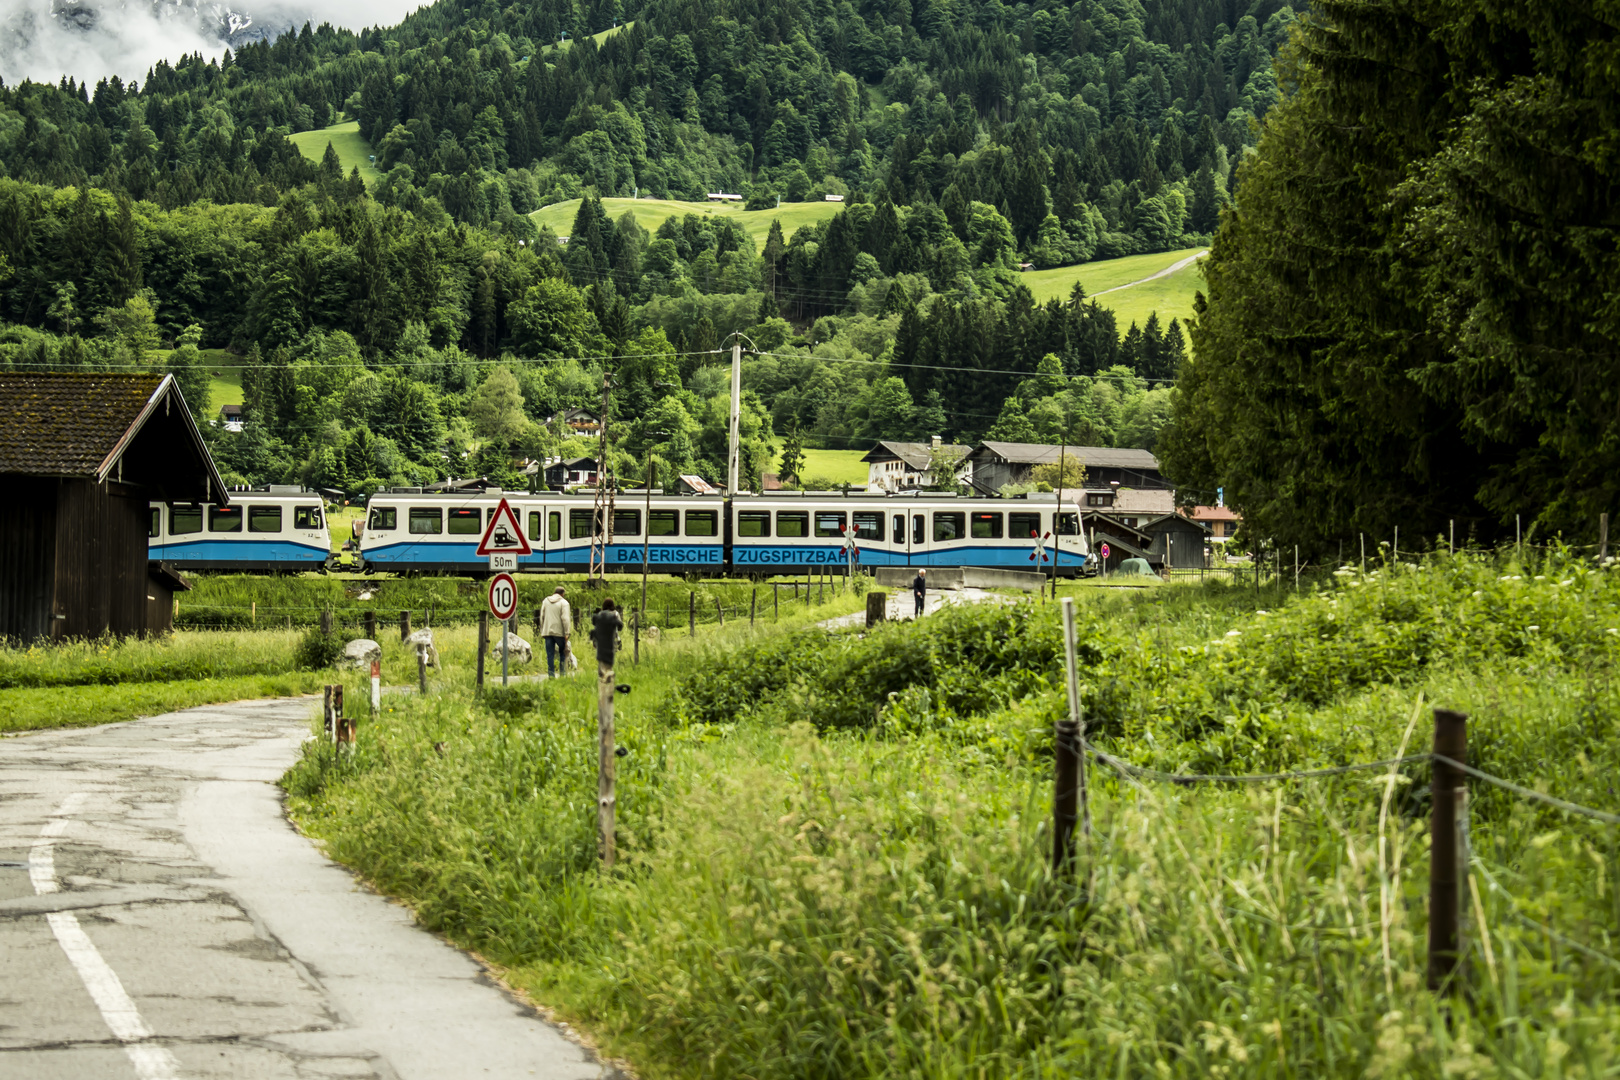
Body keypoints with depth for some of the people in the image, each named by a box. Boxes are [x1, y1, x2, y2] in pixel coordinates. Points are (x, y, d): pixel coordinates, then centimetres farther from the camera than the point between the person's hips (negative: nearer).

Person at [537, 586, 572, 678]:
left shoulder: (545, 601, 10)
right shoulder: (564, 603, -5)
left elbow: (542, 617, 11)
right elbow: (565, 619, -12)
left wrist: (542, 631, 16)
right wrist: (567, 633, -12)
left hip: (547, 631, 4)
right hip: (559, 632, -4)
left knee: (550, 654, 5)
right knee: (563, 652, 11)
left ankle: (551, 674, 2)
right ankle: (563, 673, 5)